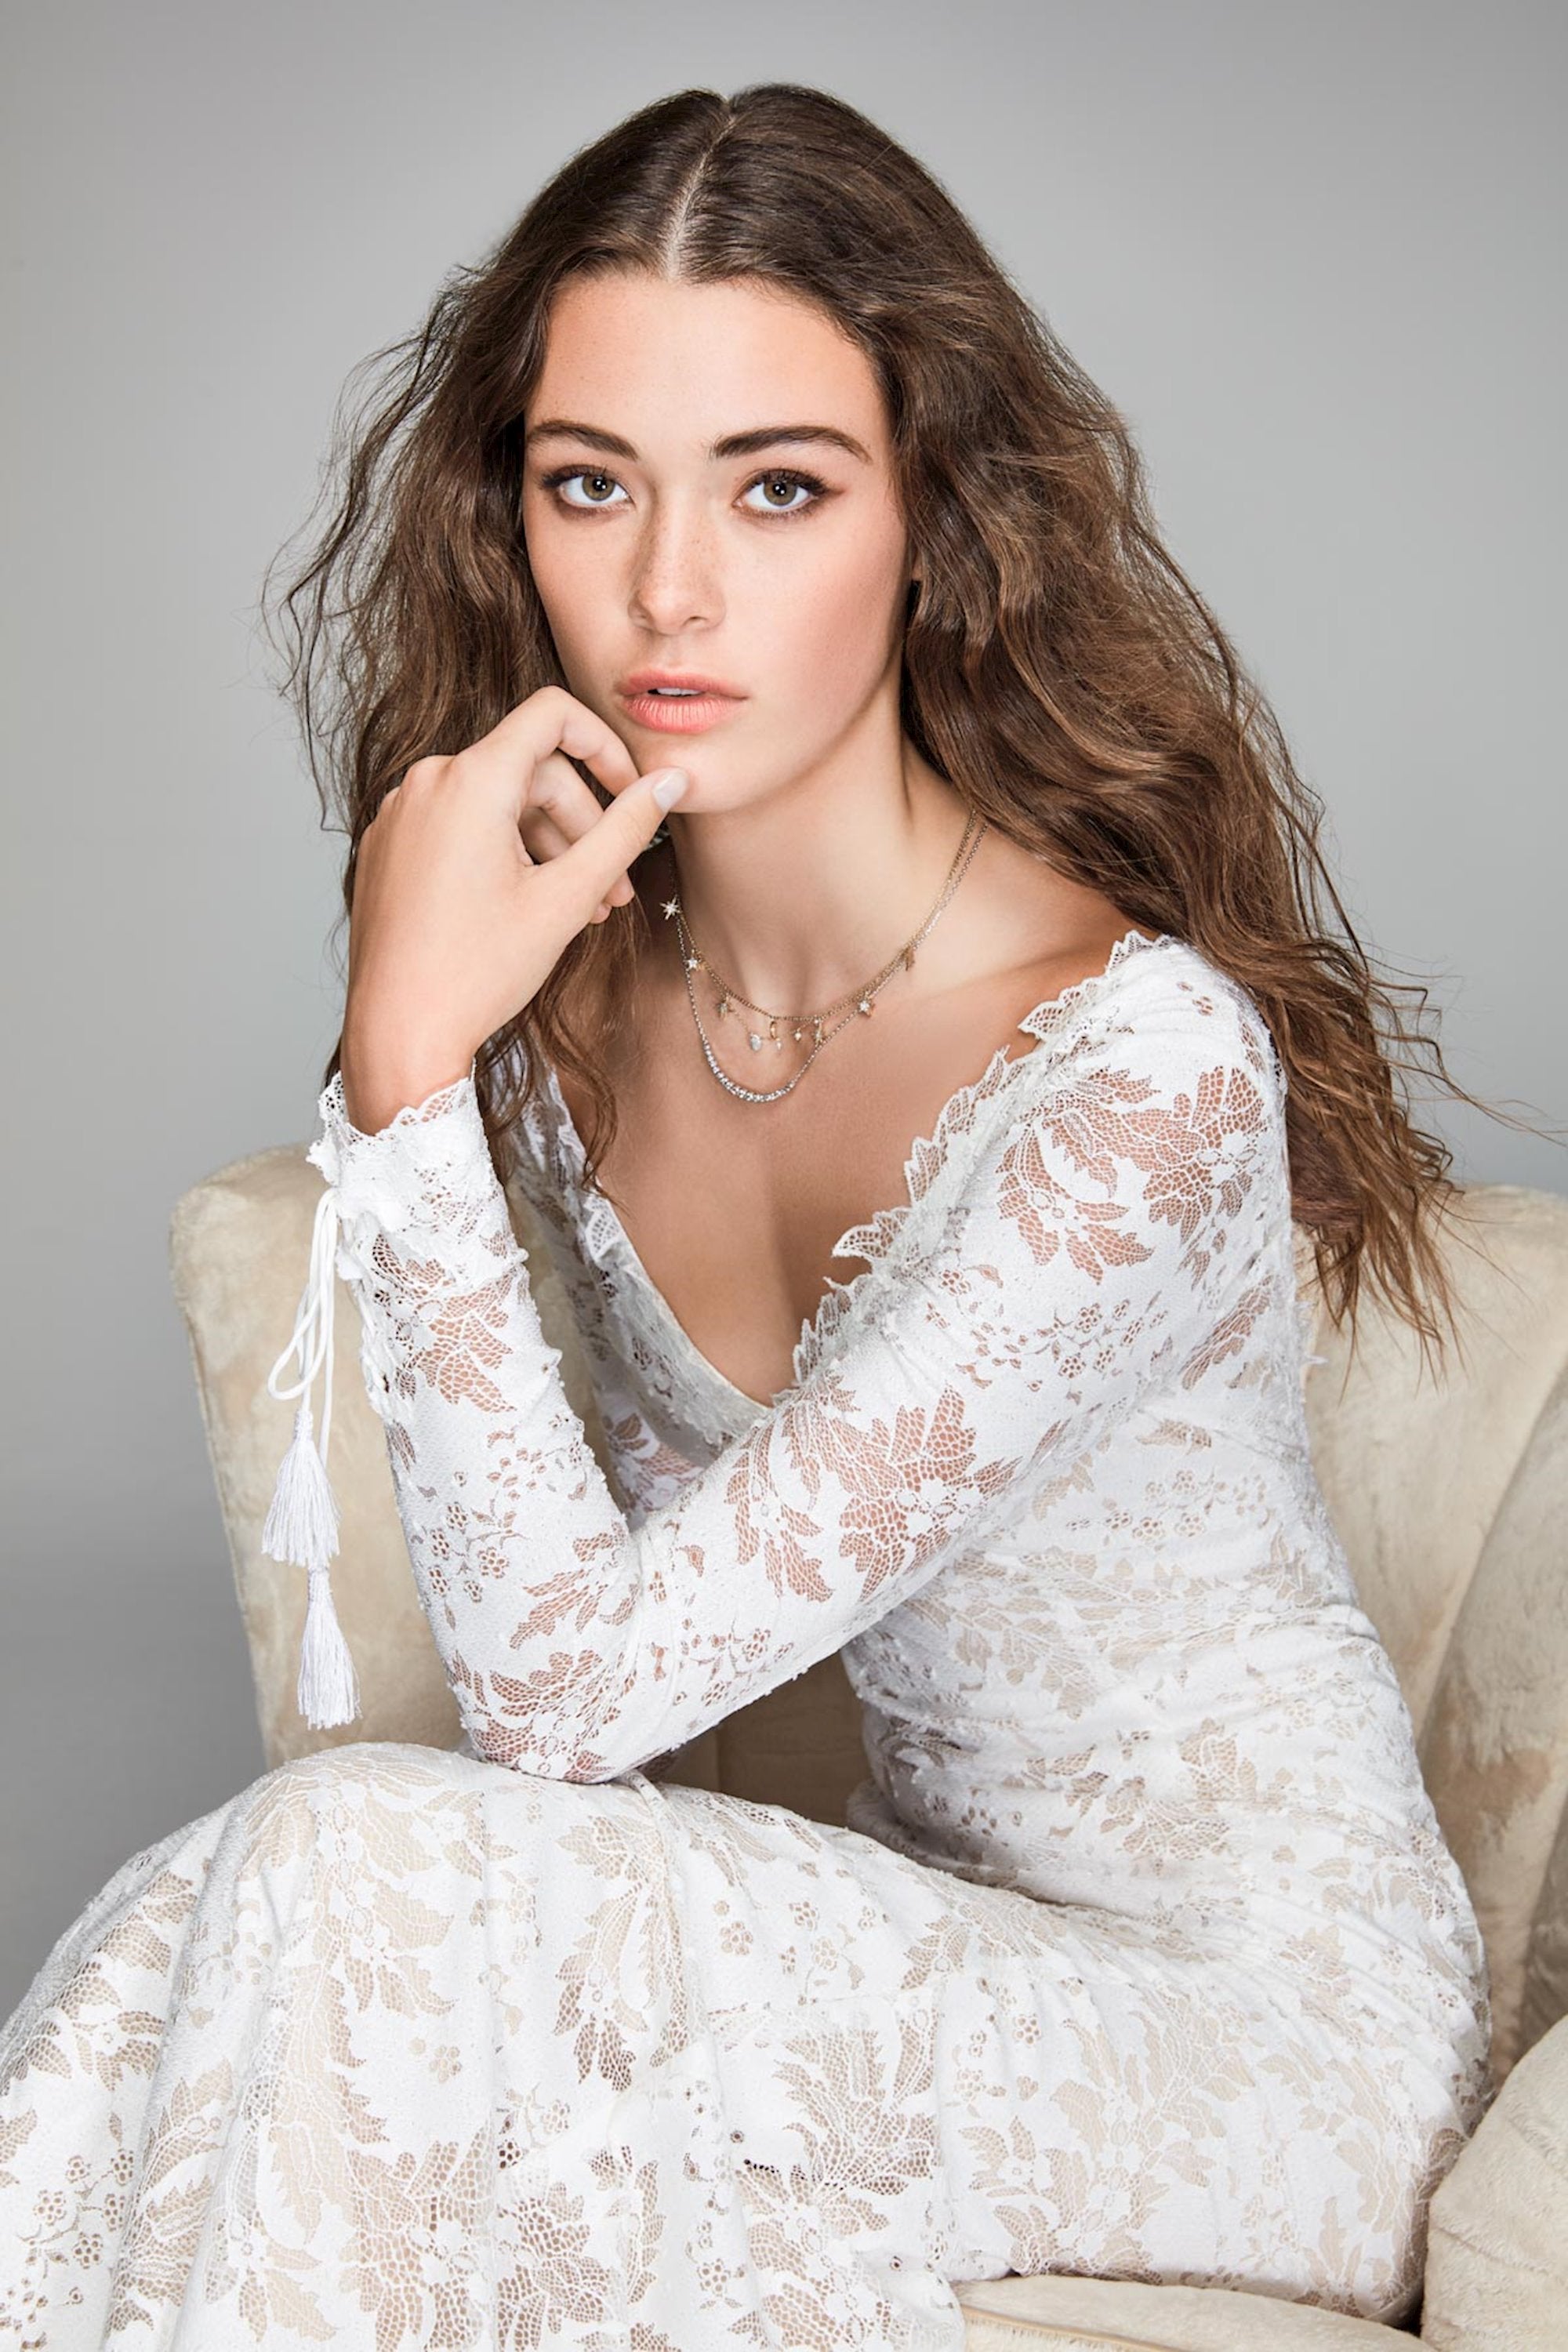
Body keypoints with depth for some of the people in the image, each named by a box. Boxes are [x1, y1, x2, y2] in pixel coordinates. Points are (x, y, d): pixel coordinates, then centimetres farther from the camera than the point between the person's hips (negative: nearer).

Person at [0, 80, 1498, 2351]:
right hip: (939, 1934, 6)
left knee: (351, 1869, -25)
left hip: (1259, 2032, -5)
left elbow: (569, 1680, -26)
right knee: (187, 1934, -20)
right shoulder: (579, 994, -4)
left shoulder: (1143, 1061, -26)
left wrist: (406, 1077, -27)